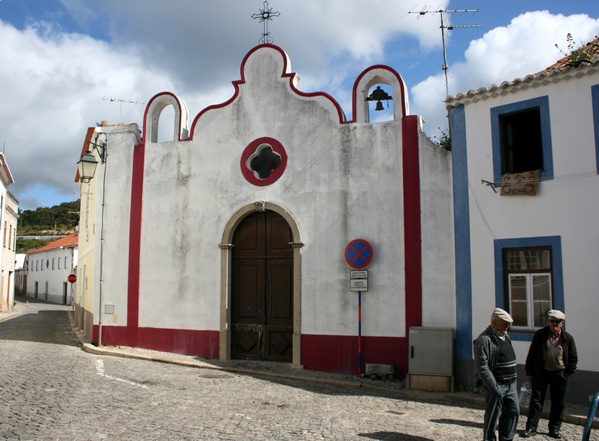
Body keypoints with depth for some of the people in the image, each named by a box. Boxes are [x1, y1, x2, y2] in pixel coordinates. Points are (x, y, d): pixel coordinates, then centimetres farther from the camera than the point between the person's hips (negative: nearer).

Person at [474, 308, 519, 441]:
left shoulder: (505, 337, 13)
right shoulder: (484, 339, -17)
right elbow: (482, 367, -20)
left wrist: (513, 380, 15)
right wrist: (494, 387, -20)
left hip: (511, 384, 9)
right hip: (496, 385, -9)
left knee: (513, 411, 13)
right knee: (493, 416, 1)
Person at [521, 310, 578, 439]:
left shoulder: (568, 338, 0)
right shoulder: (540, 335, -3)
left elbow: (573, 358, 9)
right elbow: (532, 354, 0)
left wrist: (567, 373, 1)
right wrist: (529, 372, -1)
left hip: (559, 374, 1)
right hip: (541, 373, -1)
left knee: (558, 404, 8)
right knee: (536, 401, 3)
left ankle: (554, 429, 22)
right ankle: (531, 427, 9)